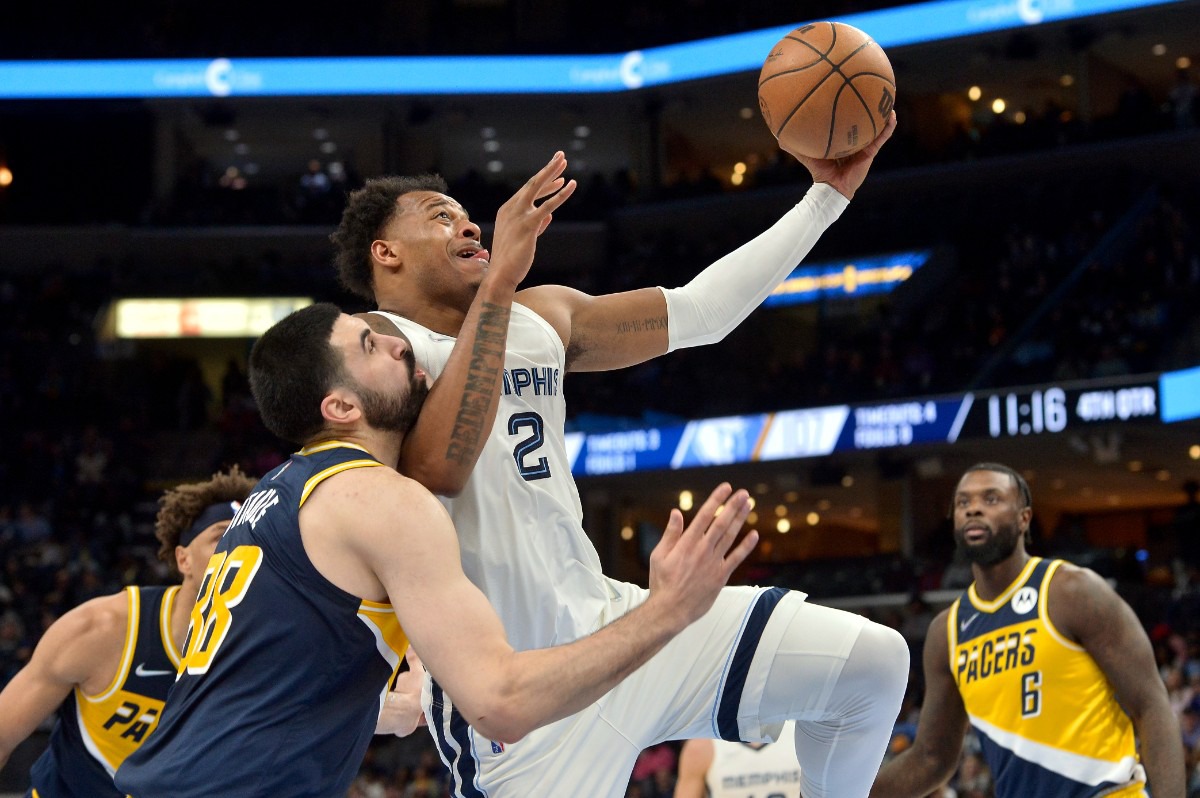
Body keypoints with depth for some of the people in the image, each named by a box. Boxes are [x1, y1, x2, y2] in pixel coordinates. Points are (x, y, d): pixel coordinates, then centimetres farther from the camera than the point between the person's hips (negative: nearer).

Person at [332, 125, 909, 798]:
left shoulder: (543, 316, 15)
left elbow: (699, 312, 17)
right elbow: (434, 470, -26)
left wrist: (826, 197, 14)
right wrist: (498, 282, -28)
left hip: (607, 620, 7)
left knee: (874, 661, 1)